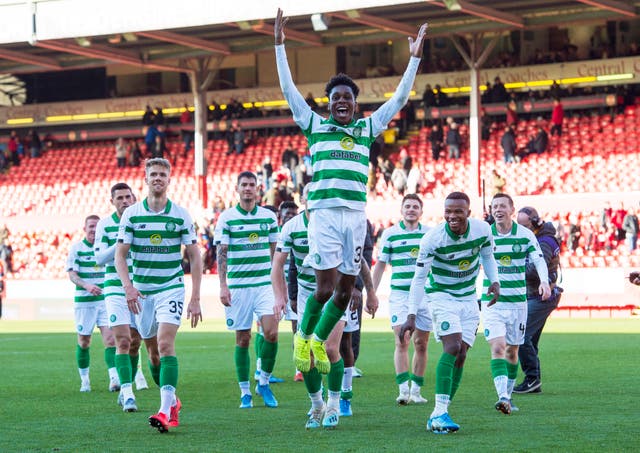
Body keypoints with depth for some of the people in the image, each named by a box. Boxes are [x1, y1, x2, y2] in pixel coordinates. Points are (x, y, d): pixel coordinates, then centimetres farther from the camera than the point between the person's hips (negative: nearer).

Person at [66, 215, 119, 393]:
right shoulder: (76, 248, -2)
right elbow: (72, 274, -9)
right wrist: (86, 286, -26)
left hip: (106, 299, 2)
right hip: (83, 301, -2)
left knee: (110, 338, -13)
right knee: (84, 342, 6)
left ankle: (114, 378, -20)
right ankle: (84, 379, 22)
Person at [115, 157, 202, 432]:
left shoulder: (181, 215, -2)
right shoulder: (131, 214, 0)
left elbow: (195, 257, 2)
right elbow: (120, 255, -1)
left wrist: (195, 298, -4)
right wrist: (128, 286, -17)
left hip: (171, 288, -3)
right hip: (141, 291, 3)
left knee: (165, 344, -19)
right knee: (152, 350, 10)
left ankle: (166, 410, -25)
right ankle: (172, 402, 29)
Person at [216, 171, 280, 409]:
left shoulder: (269, 216, 8)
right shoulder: (226, 217, 0)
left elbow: (275, 252, 14)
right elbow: (222, 253, -1)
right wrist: (223, 286, -8)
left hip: (265, 283, 2)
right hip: (238, 285, -2)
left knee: (271, 332, -12)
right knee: (243, 338, 1)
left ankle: (264, 382, 6)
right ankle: (245, 391, 10)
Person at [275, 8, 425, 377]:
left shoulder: (367, 129, 15)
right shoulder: (316, 126, 9)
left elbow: (400, 98, 18)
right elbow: (289, 89, 8)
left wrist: (415, 58, 15)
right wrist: (280, 45, 5)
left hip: (356, 215, 3)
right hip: (324, 213, -3)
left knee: (346, 289, 5)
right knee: (325, 287, -11)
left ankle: (320, 340, 26)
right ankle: (303, 336, 13)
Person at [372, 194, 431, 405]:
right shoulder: (390, 234, 4)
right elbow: (380, 265, 9)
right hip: (400, 294, -2)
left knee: (421, 344, 5)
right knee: (402, 342, -13)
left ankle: (416, 390, 15)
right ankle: (403, 390, -16)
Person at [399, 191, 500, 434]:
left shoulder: (482, 229, -11)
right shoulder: (432, 238, -22)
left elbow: (488, 257, 9)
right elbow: (419, 277, -18)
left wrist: (494, 281, -9)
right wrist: (411, 315, -22)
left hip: (468, 298, 5)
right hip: (442, 296, -5)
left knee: (461, 356, 0)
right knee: (452, 347, -23)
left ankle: (438, 416, 7)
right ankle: (440, 412, -26)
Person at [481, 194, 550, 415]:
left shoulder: (525, 234, 0)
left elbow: (539, 260, -6)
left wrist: (544, 280, -24)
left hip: (517, 301, 1)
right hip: (492, 301, -1)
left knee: (512, 350, 11)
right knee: (497, 347, -17)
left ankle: (508, 395, 27)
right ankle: (502, 397, -26)